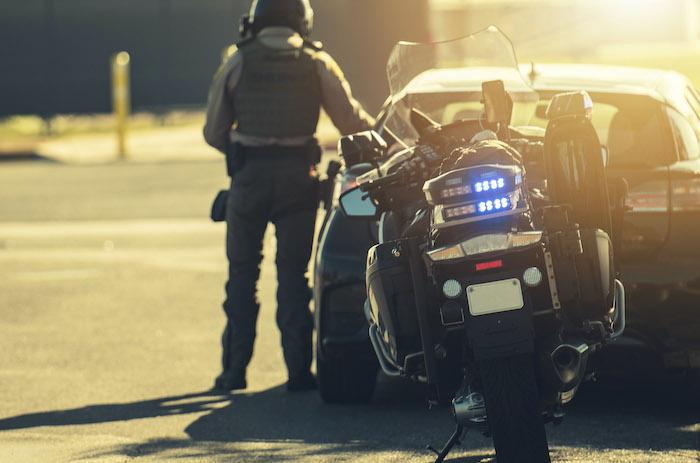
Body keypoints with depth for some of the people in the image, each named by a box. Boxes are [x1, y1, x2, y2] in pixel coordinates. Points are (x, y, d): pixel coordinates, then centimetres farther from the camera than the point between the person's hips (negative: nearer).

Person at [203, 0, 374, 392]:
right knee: (293, 273, 5)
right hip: (298, 178, 0)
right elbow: (351, 120, 2)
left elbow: (214, 131, 6)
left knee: (242, 272, 9)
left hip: (249, 176, 0)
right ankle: (298, 370, 0)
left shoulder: (238, 63, 2)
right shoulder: (316, 64, 2)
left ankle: (235, 368, 7)